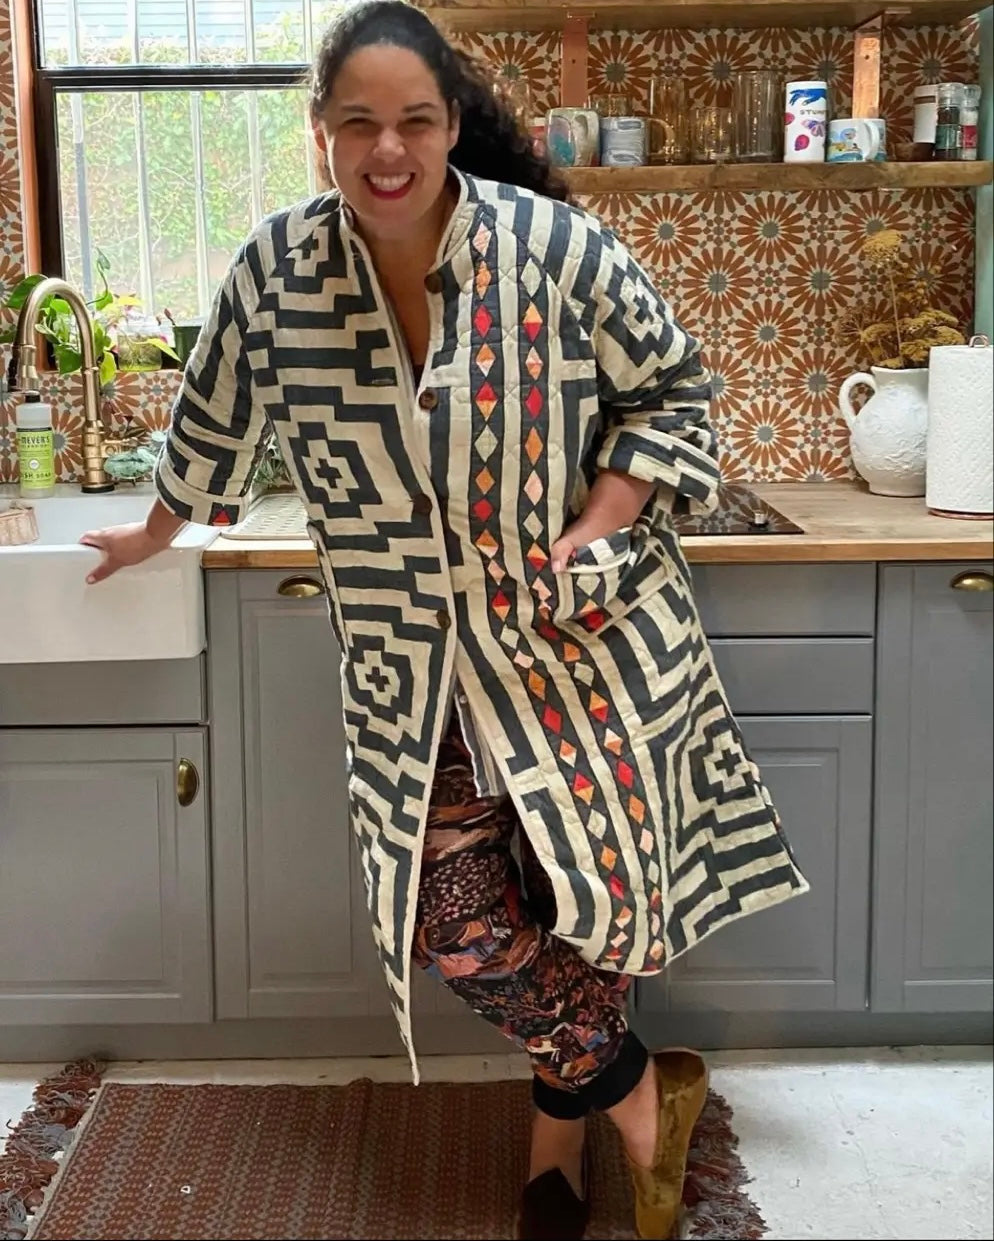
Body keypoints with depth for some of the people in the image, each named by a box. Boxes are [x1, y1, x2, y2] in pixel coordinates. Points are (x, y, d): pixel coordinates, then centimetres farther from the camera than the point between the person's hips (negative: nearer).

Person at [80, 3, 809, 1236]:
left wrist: (595, 530, -13)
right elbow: (214, 421, 14)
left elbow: (672, 393, 0)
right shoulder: (274, 271, -4)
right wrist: (155, 532, 27)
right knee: (456, 915, -4)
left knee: (579, 891, -1)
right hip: (418, 662, 2)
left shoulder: (555, 244, -11)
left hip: (587, 634, -2)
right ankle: (636, 1090, 22)